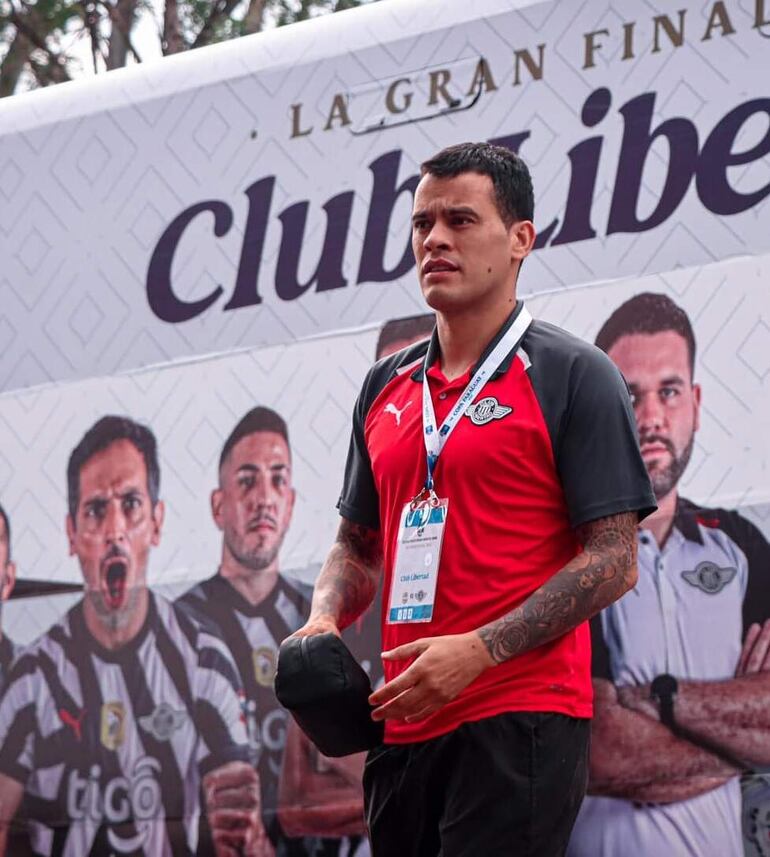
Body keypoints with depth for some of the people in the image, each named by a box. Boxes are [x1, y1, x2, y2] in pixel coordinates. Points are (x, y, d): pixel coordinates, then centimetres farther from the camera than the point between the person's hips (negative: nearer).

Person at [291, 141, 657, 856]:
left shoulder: (572, 376, -3)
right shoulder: (385, 387, 17)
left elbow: (613, 561, -8)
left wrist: (477, 651, -18)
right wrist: (324, 620, 3)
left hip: (520, 723, -6)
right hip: (403, 723, 6)